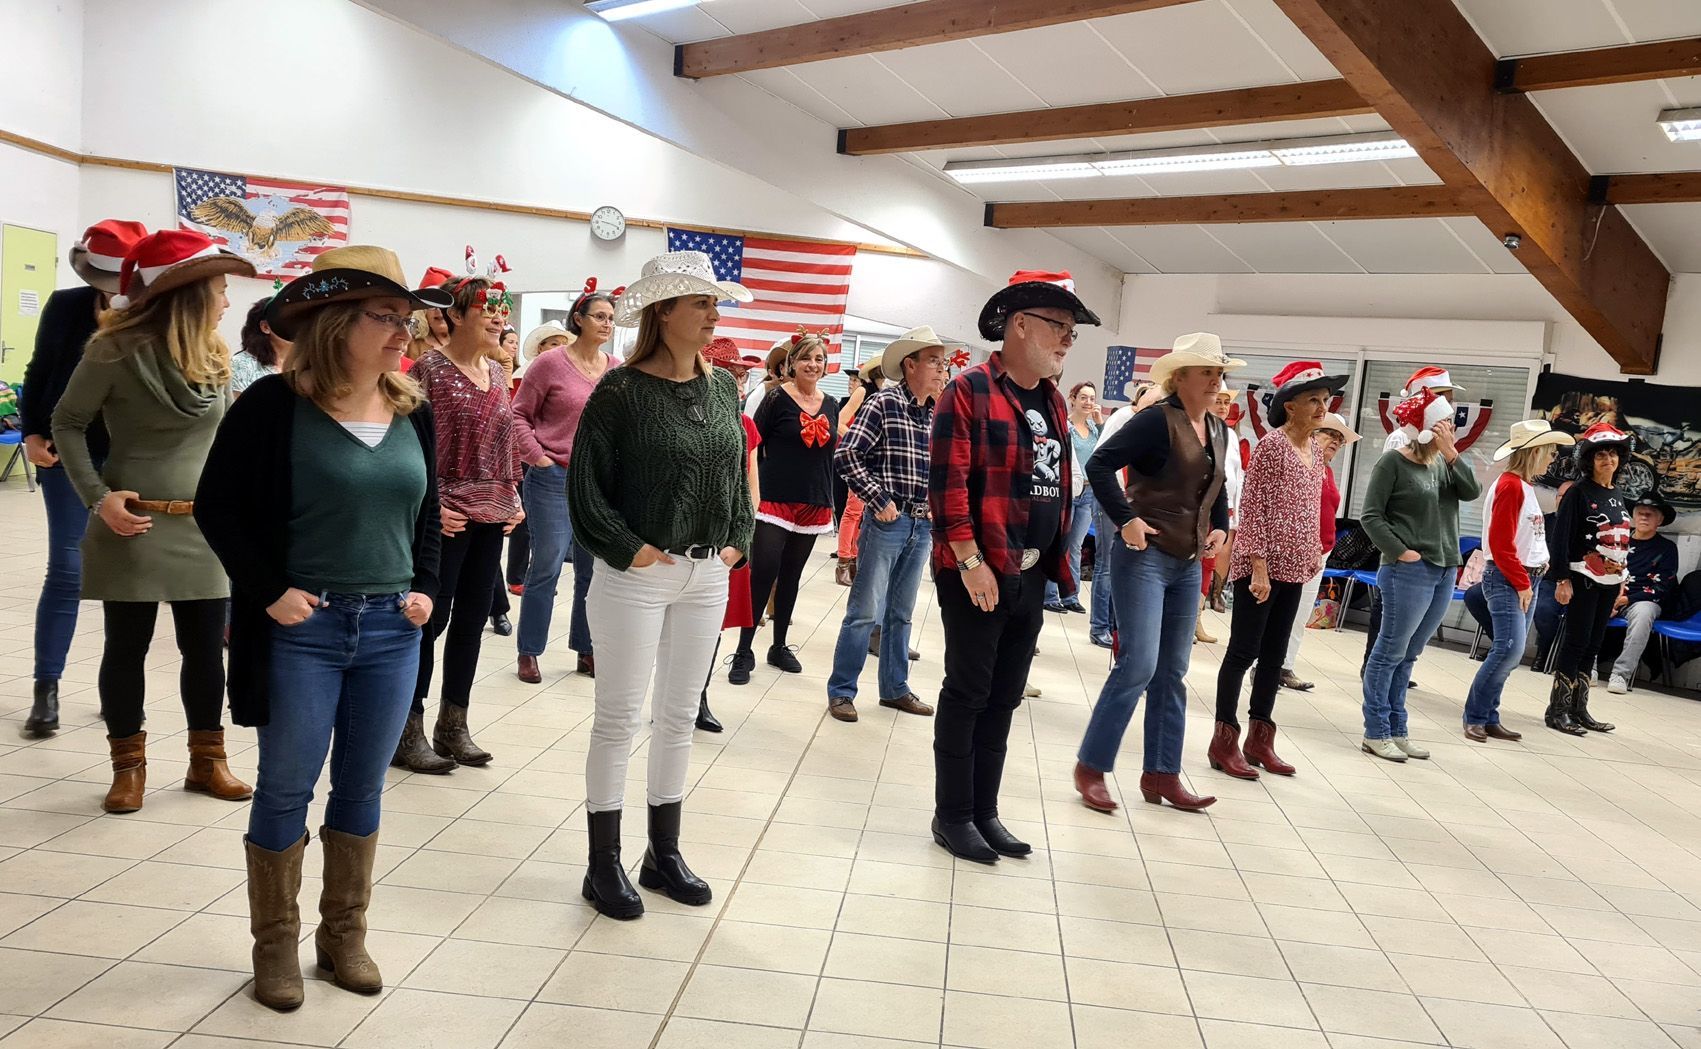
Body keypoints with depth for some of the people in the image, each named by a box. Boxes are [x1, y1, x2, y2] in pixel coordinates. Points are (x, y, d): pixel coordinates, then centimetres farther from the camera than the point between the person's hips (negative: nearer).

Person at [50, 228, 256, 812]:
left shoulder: (213, 357, 5)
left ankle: (206, 760, 23)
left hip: (204, 528, 5)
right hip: (134, 525, -5)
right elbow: (68, 424, -3)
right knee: (127, 647, 7)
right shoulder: (118, 349, -11)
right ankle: (129, 765, 22)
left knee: (205, 647, 10)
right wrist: (98, 497, -13)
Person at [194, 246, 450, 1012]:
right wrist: (268, 591, -12)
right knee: (286, 789, 6)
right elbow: (218, 505, -6)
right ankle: (275, 944, 24)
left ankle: (344, 934, 28)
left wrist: (425, 588, 6)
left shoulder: (414, 414, 6)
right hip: (301, 628, -4)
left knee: (362, 788, 13)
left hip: (391, 629, 5)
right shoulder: (275, 405, -9)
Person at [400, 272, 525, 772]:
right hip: (448, 517, -7)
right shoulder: (429, 368, -8)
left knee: (471, 619, 12)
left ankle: (453, 727, 24)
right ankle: (408, 733, 13)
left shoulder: (496, 372, 12)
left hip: (492, 515, 7)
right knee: (431, 618, 0)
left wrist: (514, 497, 13)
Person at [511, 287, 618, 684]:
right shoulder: (550, 362, -5)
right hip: (554, 478, -4)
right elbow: (520, 414, -2)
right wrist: (536, 456, -10)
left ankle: (586, 649, 24)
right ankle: (529, 652, 13)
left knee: (592, 569, 11)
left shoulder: (618, 370, 6)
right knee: (547, 566, -1)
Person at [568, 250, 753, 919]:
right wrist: (628, 549, -14)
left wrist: (737, 541, 6)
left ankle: (664, 853, 28)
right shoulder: (622, 390, -10)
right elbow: (586, 482, -10)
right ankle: (604, 863, 17)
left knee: (679, 715, 13)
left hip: (706, 576, 6)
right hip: (637, 574, -6)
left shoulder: (722, 388, 7)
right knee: (619, 715, 3)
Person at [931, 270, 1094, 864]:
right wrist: (970, 561, -20)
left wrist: (1055, 561, 15)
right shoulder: (970, 391, -10)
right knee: (967, 694, 3)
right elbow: (947, 482, -16)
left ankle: (985, 812, 26)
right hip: (978, 574, -7)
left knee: (1004, 699, 14)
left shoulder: (1053, 403, 14)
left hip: (1032, 576, 8)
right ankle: (953, 817, 16)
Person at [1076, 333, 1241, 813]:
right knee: (1139, 664, -11)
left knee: (1172, 671, 11)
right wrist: (1126, 520, -21)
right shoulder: (1157, 420, -13)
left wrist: (1220, 526, 11)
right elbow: (1099, 465, -18)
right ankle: (1090, 767, 3)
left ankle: (1161, 774, 21)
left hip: (1188, 564, 8)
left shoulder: (1218, 430, 11)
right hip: (1144, 556, -8)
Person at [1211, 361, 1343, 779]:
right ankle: (1224, 741, 7)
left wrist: (1314, 555, 12)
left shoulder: (1315, 451, 12)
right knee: (1244, 650, -2)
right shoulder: (1271, 445, -11)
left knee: (1274, 654, 12)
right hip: (1260, 566, -8)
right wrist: (1259, 567, -18)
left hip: (1293, 569, 8)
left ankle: (1259, 738, 22)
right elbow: (1253, 509, -15)